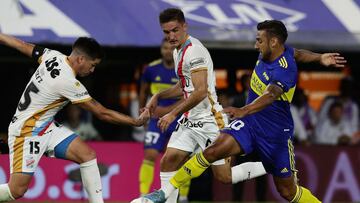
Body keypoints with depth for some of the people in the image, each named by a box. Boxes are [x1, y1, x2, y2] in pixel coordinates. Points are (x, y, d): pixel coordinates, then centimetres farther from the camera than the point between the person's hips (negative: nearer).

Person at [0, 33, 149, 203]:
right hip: (26, 131, -10)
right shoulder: (68, 82, -25)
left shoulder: (53, 56, -3)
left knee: (87, 154, -5)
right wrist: (136, 122, -9)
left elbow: (23, 46, 14)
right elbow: (102, 113, -19)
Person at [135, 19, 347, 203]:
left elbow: (270, 96, -45)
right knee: (214, 151, -18)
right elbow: (296, 53, 24)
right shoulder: (271, 52, -1)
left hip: (276, 133, -6)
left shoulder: (285, 70, -26)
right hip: (250, 122, 6)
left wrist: (243, 111, -61)